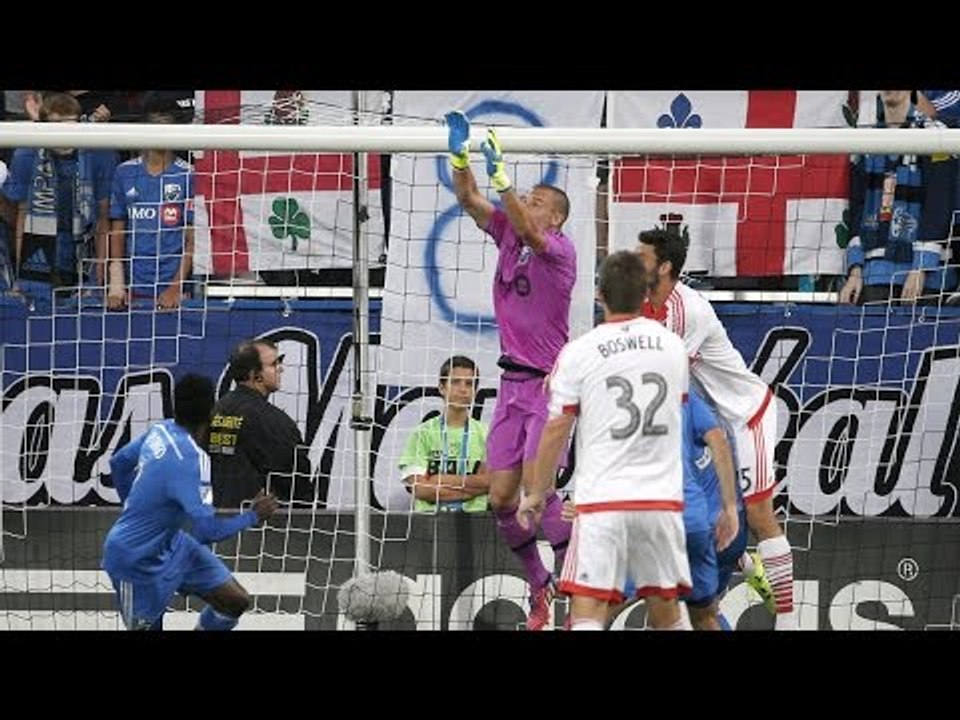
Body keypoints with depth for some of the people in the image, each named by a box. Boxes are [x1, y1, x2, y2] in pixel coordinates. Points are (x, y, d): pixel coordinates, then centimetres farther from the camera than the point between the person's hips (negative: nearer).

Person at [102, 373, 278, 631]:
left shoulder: (161, 429, -6)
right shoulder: (191, 460, -31)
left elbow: (119, 462, 12)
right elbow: (207, 530, -33)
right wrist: (253, 516, -17)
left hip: (170, 544, 9)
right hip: (138, 561, -9)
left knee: (236, 601, 6)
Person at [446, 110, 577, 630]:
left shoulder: (559, 249, -9)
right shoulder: (508, 234, 9)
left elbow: (528, 230, -28)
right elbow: (469, 200, 3)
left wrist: (501, 177, -37)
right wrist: (459, 157, -13)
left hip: (549, 383, -7)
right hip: (513, 379, 7)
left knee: (535, 486, -17)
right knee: (501, 497, 2)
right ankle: (539, 588, 16)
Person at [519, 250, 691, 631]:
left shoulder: (578, 353, -5)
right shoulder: (673, 346, 7)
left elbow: (556, 430, -2)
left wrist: (537, 492, 10)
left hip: (602, 499, -4)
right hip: (663, 498, 4)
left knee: (587, 610, -9)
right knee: (665, 606, 15)